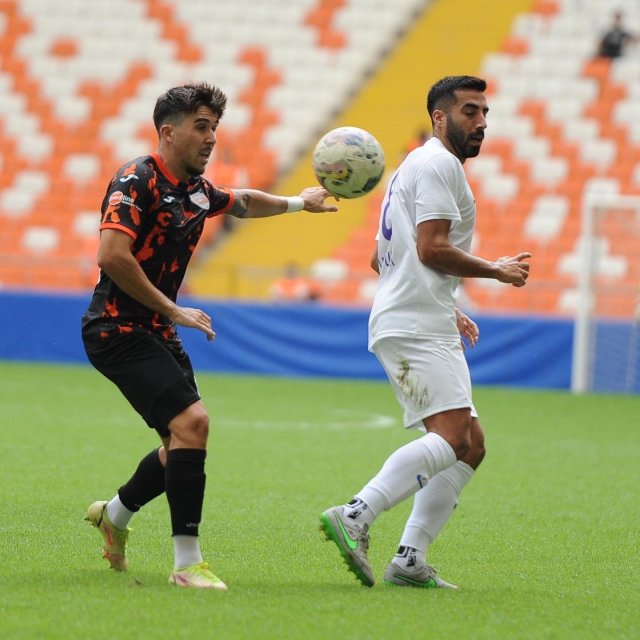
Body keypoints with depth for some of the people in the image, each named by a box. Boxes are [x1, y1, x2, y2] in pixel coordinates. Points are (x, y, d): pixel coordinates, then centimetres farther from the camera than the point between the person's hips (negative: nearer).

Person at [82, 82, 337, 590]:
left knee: (184, 444, 13)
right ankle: (187, 563, -19)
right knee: (191, 420, -22)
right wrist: (174, 311, -22)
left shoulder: (197, 190, 11)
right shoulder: (137, 181, -16)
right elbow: (113, 256, -27)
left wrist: (297, 203, 27)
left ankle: (114, 515, 38)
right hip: (119, 331, -9)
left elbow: (244, 202, 35)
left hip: (157, 333, 9)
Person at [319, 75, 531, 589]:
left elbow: (382, 259, 31)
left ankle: (410, 560, 1)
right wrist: (498, 270, -6)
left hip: (429, 330, 11)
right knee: (451, 437, -22)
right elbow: (432, 248, -18)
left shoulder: (418, 166, 27)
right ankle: (355, 517, -30)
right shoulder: (438, 164, -7)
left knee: (470, 446, 7)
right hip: (416, 329, -11)